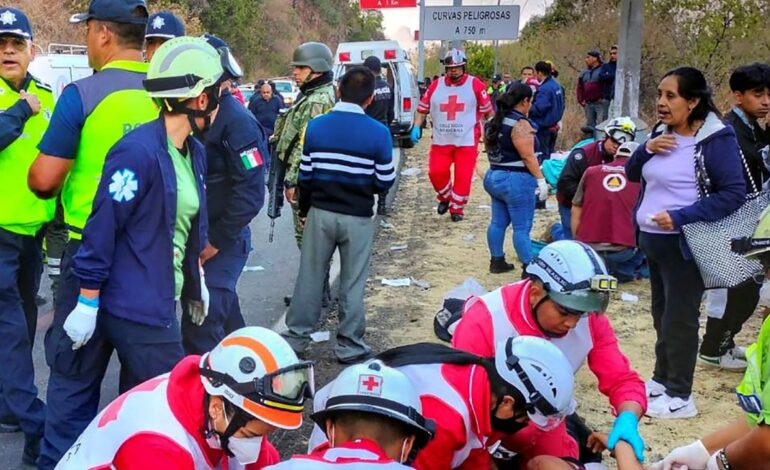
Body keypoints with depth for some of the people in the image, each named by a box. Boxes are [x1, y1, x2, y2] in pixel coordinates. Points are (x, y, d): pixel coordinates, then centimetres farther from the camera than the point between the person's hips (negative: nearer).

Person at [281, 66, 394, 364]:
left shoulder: (316, 126, -3)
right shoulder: (378, 133, -11)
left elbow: (305, 175, 1)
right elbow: (385, 181, -6)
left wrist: (304, 210, 14)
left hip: (320, 213, 2)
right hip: (358, 217, -2)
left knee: (310, 276, 13)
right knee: (352, 283, 8)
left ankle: (296, 337, 21)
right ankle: (349, 345, 16)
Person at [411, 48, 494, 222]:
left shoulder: (475, 85, -3)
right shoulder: (436, 86, 4)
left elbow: (488, 110, 3)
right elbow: (423, 108, 10)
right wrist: (416, 127, -2)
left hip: (467, 141, -2)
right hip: (441, 141, 2)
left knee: (463, 176, -1)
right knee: (436, 172, -3)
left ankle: (457, 208, 18)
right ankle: (445, 197, 26)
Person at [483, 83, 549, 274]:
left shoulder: (495, 122, 11)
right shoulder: (520, 124, -17)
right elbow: (528, 156, -20)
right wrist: (540, 180, -16)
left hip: (494, 177, 9)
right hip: (517, 180, -9)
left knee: (498, 222, 15)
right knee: (522, 228, -5)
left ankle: (497, 261, 22)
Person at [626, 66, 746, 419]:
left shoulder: (715, 139, -16)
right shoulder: (661, 132, 7)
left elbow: (734, 193, -19)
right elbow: (633, 174, 15)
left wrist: (680, 217, -25)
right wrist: (646, 149, -7)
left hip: (683, 243, -8)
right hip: (651, 238, 8)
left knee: (679, 319, 0)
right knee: (661, 313, 19)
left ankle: (680, 396, 12)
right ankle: (662, 379, 35)